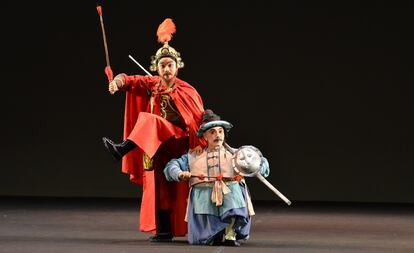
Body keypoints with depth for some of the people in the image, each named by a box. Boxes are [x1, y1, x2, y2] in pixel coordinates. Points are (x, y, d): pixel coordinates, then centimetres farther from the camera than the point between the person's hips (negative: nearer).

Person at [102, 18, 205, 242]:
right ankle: (164, 230, 6)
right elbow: (131, 81, -6)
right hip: (155, 147, 6)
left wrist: (200, 146, -16)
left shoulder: (186, 91, -7)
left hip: (178, 142, -6)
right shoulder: (152, 85, 8)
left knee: (149, 121, -30)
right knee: (158, 187, 2)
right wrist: (117, 81, -29)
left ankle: (123, 149, -42)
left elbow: (198, 120, -8)